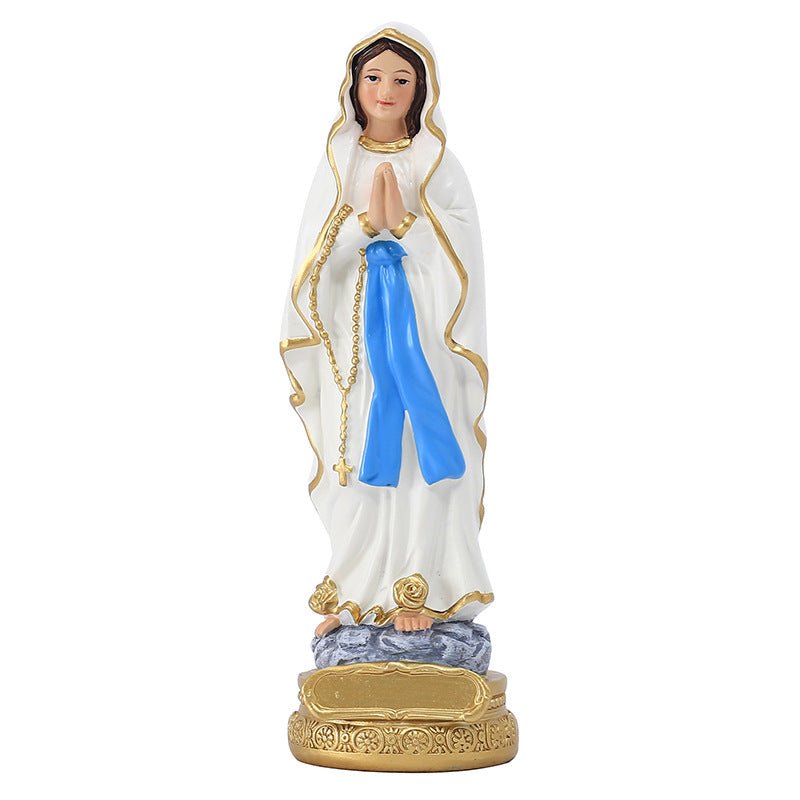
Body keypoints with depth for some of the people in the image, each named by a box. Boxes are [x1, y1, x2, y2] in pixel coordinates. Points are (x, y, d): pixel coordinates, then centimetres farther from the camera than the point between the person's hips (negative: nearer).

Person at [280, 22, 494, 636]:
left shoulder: (440, 165, 2)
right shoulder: (337, 164, 7)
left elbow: (461, 256, -5)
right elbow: (314, 258, 0)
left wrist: (404, 220, -16)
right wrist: (365, 217, -15)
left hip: (423, 333, -1)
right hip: (353, 335, 2)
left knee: (420, 454, -2)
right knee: (356, 461, 2)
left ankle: (419, 592, 8)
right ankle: (355, 593, 13)